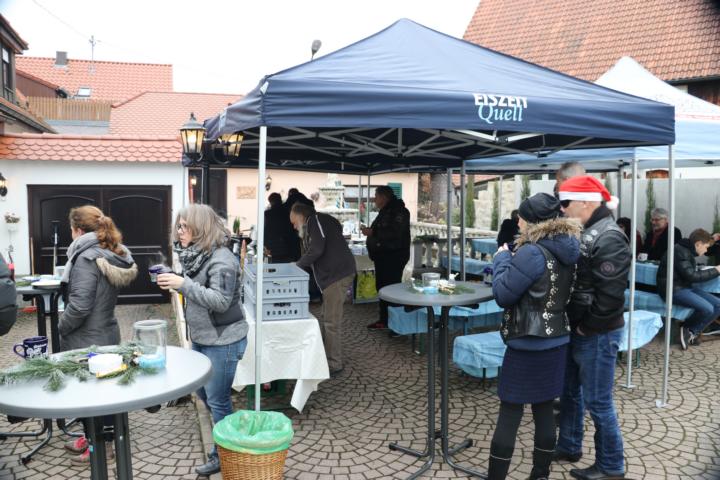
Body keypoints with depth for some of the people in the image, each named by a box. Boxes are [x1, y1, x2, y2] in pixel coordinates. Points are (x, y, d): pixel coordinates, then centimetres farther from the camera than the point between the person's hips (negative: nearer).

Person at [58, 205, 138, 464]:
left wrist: (62, 327, -10)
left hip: (87, 340, -8)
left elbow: (79, 305, -26)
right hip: (106, 334, 8)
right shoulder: (113, 254, 5)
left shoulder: (87, 258, -22)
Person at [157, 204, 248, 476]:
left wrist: (184, 284, -30)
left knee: (217, 399, 3)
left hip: (223, 340, -10)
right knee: (203, 392, 21)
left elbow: (221, 301, -28)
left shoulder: (221, 259, -21)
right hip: (201, 337, 10)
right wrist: (175, 283, 4)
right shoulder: (195, 254, 7)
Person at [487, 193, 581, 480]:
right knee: (544, 410, 15)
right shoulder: (566, 250, 6)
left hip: (528, 343, -8)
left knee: (510, 414, 1)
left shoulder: (532, 252, -19)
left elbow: (503, 294, -16)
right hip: (556, 339, 8)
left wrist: (502, 258, -2)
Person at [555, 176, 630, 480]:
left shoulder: (609, 239, -20)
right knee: (569, 391, 20)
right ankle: (569, 447, 38)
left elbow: (610, 294, -25)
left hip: (597, 335, -9)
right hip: (576, 329, 9)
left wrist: (587, 327, -15)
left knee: (597, 401, 3)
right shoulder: (583, 233, 9)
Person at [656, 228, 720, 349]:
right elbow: (691, 276, -21)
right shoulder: (680, 251, -16)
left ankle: (691, 331, 2)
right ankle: (689, 330, 1)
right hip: (673, 289, -10)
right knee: (707, 309, -26)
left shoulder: (688, 250, 15)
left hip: (685, 287, 10)